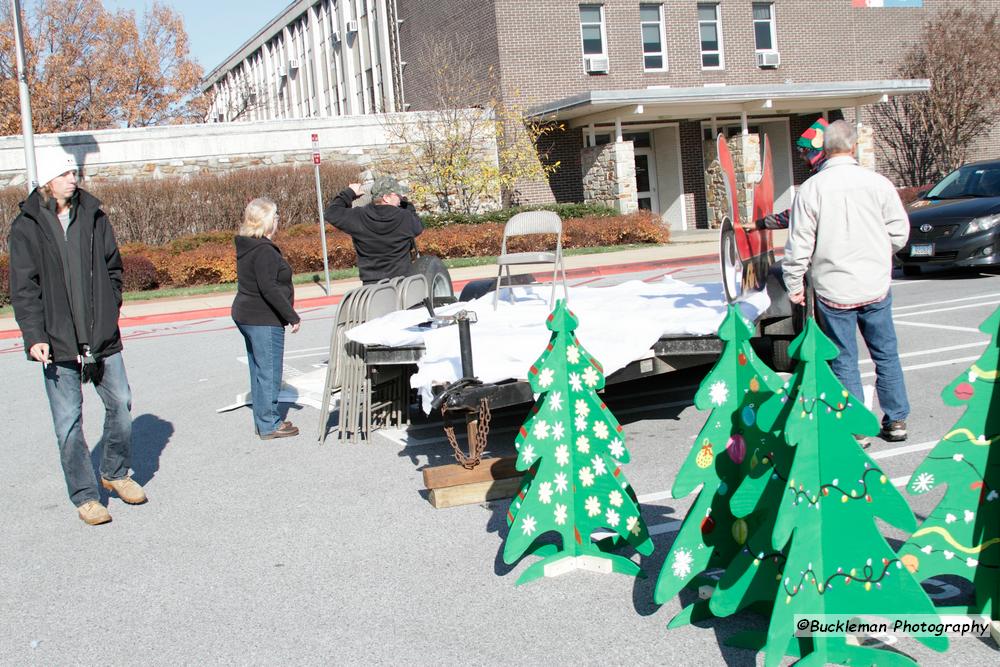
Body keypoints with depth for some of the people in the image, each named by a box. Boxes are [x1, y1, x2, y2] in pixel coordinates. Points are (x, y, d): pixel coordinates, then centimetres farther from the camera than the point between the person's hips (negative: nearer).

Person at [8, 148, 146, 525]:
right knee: (68, 423, 2)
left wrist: (110, 314, 7)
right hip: (57, 341, -3)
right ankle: (85, 496, 14)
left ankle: (115, 473, 31)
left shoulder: (93, 216, 6)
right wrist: (34, 335, -12)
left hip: (103, 337, 3)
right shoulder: (26, 227, -3)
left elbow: (112, 269, 14)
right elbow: (23, 289, -4)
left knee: (120, 405, 9)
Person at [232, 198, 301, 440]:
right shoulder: (264, 250, -19)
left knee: (258, 370, 16)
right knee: (269, 371, -3)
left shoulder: (246, 247, 12)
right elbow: (268, 288, -25)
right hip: (264, 320, -10)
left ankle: (262, 420, 24)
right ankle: (269, 425, 3)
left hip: (246, 315, 10)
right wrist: (292, 316, -20)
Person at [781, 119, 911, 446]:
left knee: (844, 361, 7)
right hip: (875, 286, 2)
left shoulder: (810, 189, -9)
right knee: (886, 354, 15)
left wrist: (793, 284, 4)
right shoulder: (878, 183, -5)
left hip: (833, 291, -2)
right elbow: (899, 232, 1)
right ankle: (896, 420, 23)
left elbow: (799, 244, -8)